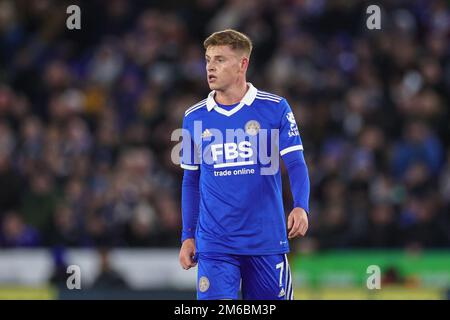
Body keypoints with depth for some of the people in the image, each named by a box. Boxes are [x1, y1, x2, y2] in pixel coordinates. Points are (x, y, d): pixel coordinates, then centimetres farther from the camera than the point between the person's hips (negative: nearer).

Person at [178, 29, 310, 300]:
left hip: (266, 243, -1)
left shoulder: (274, 108, -2)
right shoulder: (194, 118, 6)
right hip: (214, 245, 1)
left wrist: (301, 207, -23)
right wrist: (188, 236, 11)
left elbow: (296, 163, -5)